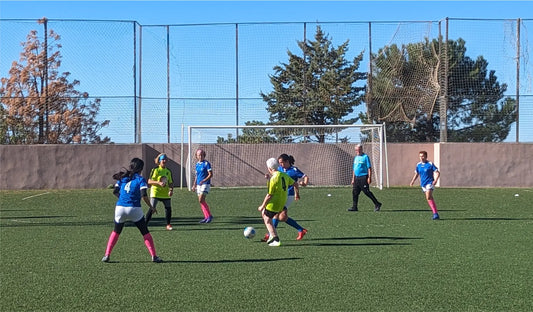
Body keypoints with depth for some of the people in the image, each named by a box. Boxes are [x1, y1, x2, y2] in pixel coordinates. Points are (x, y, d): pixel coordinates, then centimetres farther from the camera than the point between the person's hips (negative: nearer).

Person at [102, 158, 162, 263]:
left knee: (116, 232, 21)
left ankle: (107, 255, 13)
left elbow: (115, 191, 8)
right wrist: (151, 207, -1)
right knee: (145, 232, 7)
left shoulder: (123, 177, 11)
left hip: (120, 208, 4)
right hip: (134, 209, -3)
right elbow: (144, 195, -12)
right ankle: (154, 256, 2)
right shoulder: (140, 179, -2)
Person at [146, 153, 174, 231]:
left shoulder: (168, 171, 10)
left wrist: (171, 190, -4)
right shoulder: (155, 170, -5)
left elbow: (171, 183, 15)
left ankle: (168, 225, 20)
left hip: (165, 193, 5)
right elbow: (149, 181, -11)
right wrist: (158, 183, -24)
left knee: (168, 208, 3)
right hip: (155, 192, -5)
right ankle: (145, 224, -6)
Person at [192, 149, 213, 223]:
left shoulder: (206, 163, -8)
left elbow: (211, 175, -12)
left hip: (205, 184, -8)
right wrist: (194, 185, 20)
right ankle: (206, 217, 12)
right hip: (199, 185, 8)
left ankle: (210, 215, -9)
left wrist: (204, 180, -23)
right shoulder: (197, 164, 13)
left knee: (201, 200, -18)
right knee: (201, 201, 5)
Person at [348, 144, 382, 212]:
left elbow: (369, 168, -10)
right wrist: (353, 179, 19)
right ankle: (354, 207, 8)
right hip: (356, 178, 7)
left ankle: (377, 204, 1)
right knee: (354, 192, 3)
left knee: (367, 192, -7)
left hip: (363, 177, -7)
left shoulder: (365, 157, -5)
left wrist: (369, 177, -17)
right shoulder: (355, 157, 17)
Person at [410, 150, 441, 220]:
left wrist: (435, 180, -23)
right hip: (423, 184, 6)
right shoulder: (418, 165, 8)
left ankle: (435, 213, -22)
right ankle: (436, 213, 17)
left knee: (428, 197, -22)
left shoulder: (430, 164, -8)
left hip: (430, 183, -6)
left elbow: (438, 173, -8)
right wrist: (413, 181, 8)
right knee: (430, 199, 10)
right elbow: (416, 174, 22)